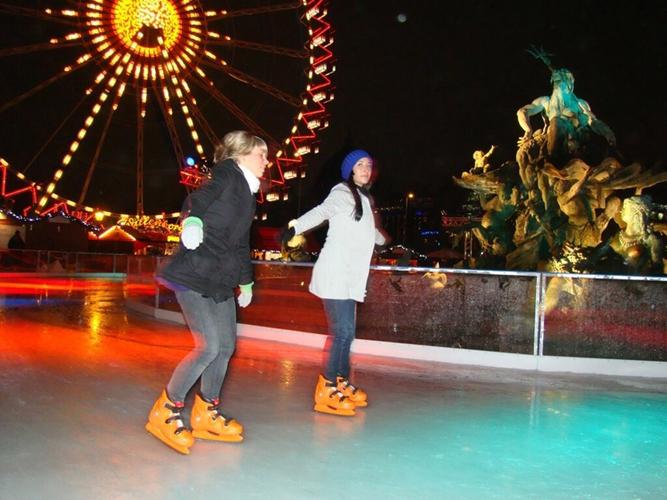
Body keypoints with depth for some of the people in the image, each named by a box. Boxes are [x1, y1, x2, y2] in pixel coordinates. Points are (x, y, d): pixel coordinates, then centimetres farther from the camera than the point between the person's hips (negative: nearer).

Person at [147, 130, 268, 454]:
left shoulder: (248, 194, 19)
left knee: (226, 346, 9)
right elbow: (200, 197, -22)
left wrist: (246, 281, 32)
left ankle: (206, 413, 26)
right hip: (193, 274, -9)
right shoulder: (227, 173, -5)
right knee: (209, 347, -14)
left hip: (220, 280, 9)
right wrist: (192, 219, -44)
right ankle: (166, 412, 5)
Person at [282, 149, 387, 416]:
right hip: (335, 274, -9)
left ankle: (342, 383, 22)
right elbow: (321, 211, -22)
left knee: (347, 331, 11)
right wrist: (295, 226, -39)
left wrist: (383, 239, 60)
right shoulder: (342, 192, -4)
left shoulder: (363, 199, 22)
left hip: (350, 276, 9)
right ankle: (326, 392, -6)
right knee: (342, 331, -12)